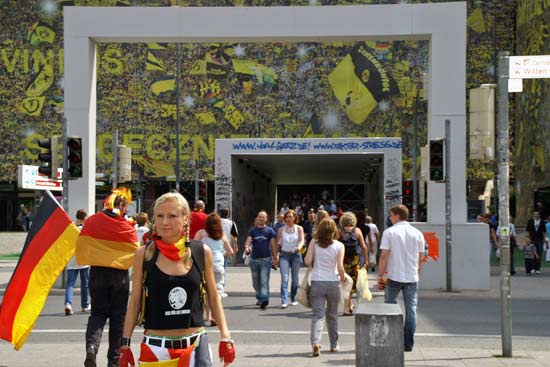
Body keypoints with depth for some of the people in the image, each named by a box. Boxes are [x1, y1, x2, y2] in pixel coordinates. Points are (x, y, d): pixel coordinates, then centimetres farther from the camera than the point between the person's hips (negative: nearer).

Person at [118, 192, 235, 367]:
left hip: (195, 346, 0)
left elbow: (213, 296, 8)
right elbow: (135, 301, 3)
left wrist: (225, 336, 1)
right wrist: (125, 344, 1)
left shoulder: (202, 252, -2)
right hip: (155, 347, 0)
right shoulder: (144, 254, -4)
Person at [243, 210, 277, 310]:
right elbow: (248, 240, -4)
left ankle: (264, 300, -22)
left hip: (266, 259, -3)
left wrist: (274, 258, -1)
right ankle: (259, 298, 30)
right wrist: (246, 247, -26)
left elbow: (273, 245, 3)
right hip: (254, 259, 3)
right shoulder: (252, 230, 8)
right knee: (256, 282, 12)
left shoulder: (270, 230, 4)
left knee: (264, 281, -13)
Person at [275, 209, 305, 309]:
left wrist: (299, 247, -31)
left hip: (296, 255, 1)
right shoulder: (281, 229, 5)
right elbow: (278, 243, 9)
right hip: (284, 254, -1)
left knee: (295, 278, 9)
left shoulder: (299, 229, 3)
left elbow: (302, 240, -11)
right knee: (284, 278, -13)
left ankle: (293, 299, 25)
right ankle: (284, 301, -18)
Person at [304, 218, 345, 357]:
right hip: (333, 283, 1)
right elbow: (340, 267, -10)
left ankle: (315, 342, -23)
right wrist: (343, 278, 8)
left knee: (318, 315, -1)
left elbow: (307, 261, -8)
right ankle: (334, 345, 27)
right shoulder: (339, 246, -4)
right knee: (332, 315, 17)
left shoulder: (314, 243, -2)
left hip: (317, 283, 0)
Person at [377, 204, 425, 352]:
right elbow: (420, 258, 8)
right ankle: (408, 344, 6)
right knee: (411, 309, 6)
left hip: (394, 276, -2)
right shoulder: (417, 233, 6)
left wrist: (380, 276, -2)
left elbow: (384, 256, -8)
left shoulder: (389, 232, -4)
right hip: (412, 277, 2)